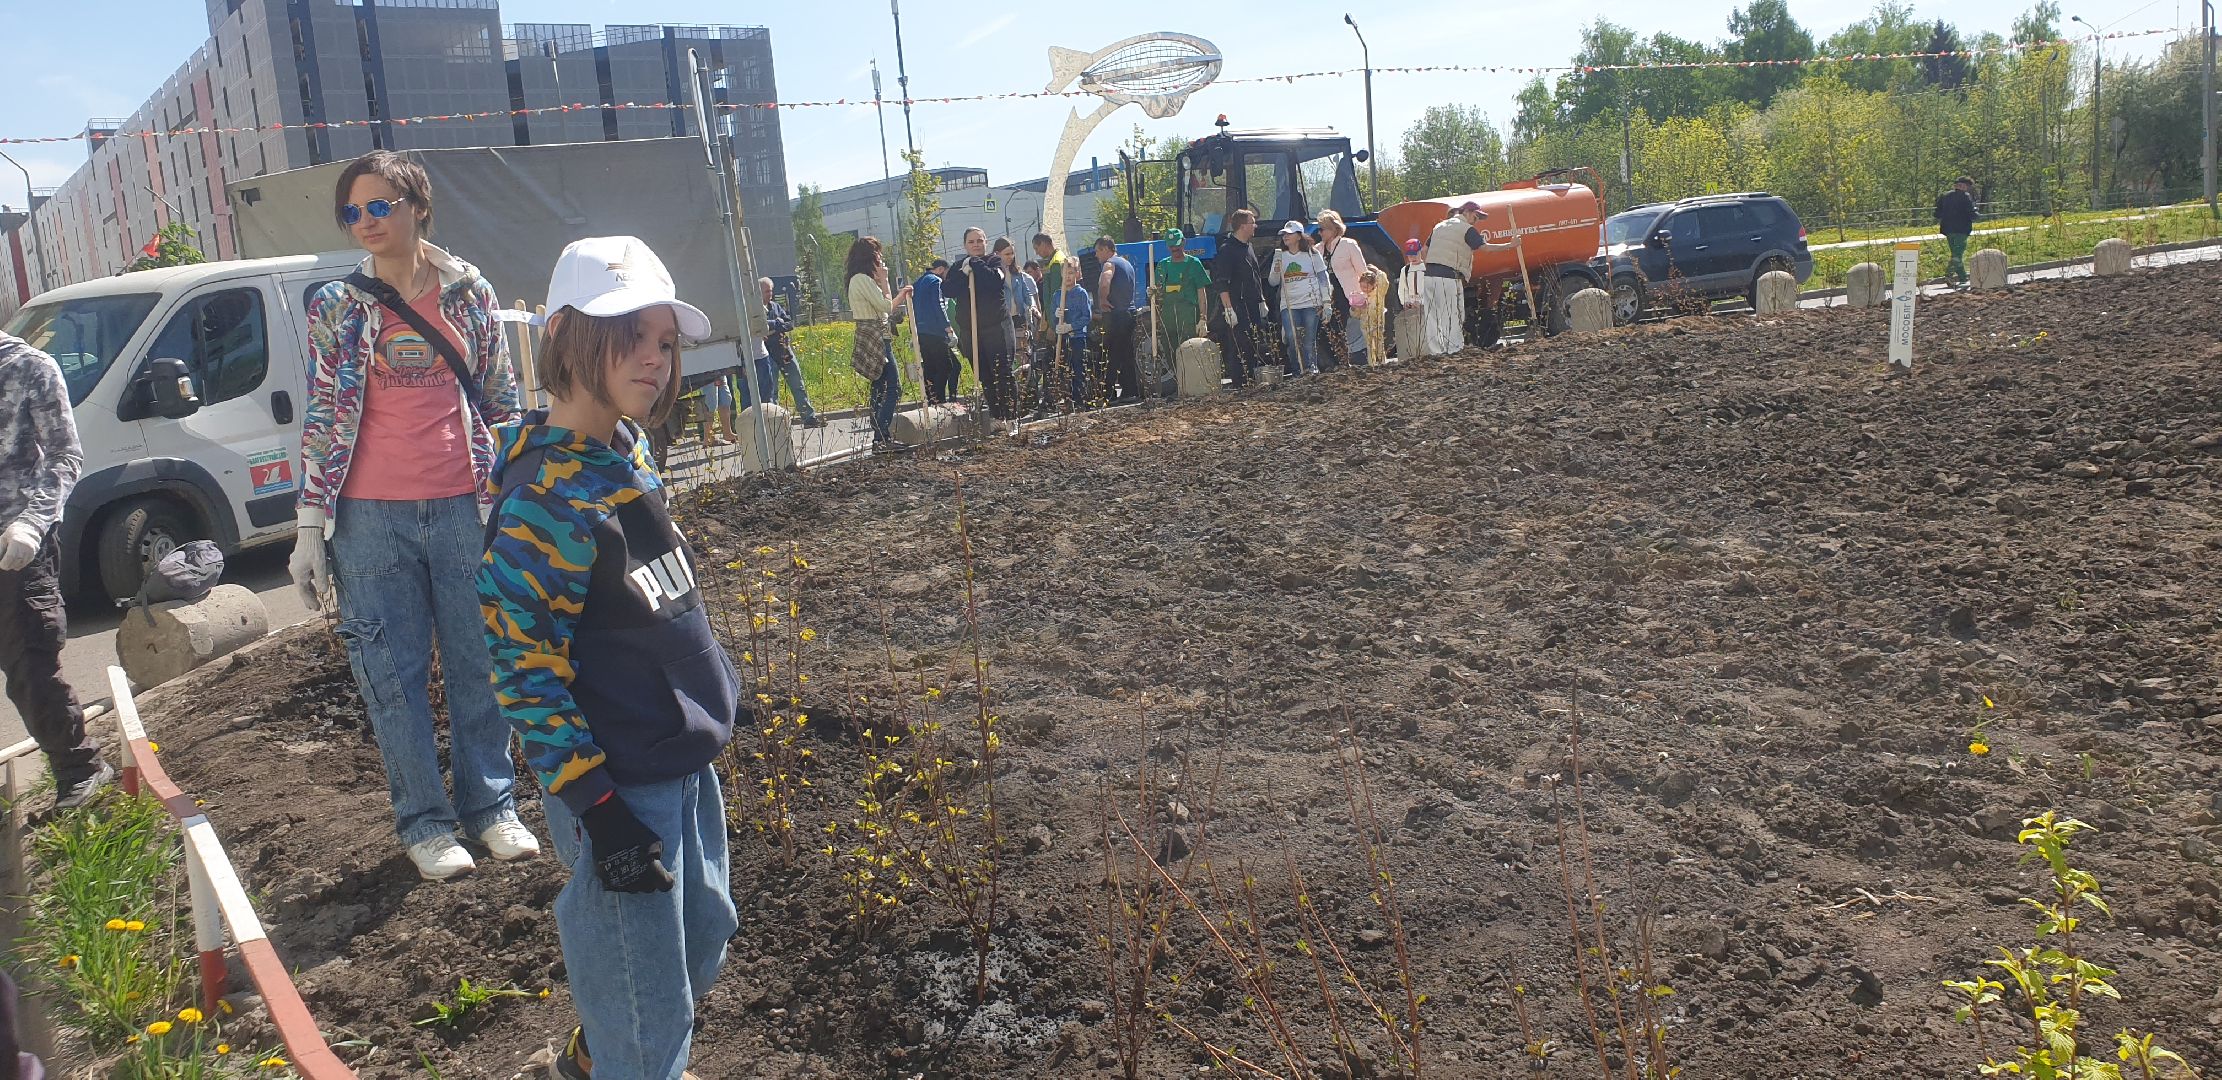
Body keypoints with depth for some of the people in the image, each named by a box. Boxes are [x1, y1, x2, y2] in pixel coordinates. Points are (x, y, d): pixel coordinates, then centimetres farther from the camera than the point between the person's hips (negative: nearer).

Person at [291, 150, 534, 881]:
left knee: (480, 663, 7)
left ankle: (491, 806, 21)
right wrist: (309, 528, -1)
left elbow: (503, 400, 10)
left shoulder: (469, 290, 6)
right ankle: (424, 824, 16)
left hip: (463, 507, 1)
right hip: (370, 516, -1)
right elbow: (320, 416, 3)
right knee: (394, 673, 4)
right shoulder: (335, 307, 4)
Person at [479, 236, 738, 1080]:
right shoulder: (548, 499, -23)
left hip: (687, 760, 9)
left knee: (703, 941, 26)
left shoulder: (627, 449, 4)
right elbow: (523, 668, -21)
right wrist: (595, 808, -20)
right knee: (648, 1012, 6)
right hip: (622, 785, -9)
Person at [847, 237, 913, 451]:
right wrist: (883, 280, -5)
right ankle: (881, 438, -17)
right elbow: (885, 306, -15)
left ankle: (880, 440, 14)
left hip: (876, 341, 11)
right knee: (894, 389, -13)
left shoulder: (863, 279, 18)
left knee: (880, 390, 12)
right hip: (875, 341, -11)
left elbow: (885, 309, 17)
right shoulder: (862, 279, -13)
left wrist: (900, 296, 18)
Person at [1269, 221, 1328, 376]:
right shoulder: (1279, 256, 10)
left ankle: (1312, 368, 11)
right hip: (1289, 305, 1)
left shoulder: (1312, 254, 4)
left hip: (1311, 303, -1)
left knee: (1309, 339, -2)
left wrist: (1325, 302, 0)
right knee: (1291, 337, -13)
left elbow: (1323, 278, 7)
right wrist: (1276, 271, -12)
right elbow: (1272, 282, 9)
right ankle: (1297, 371, -1)